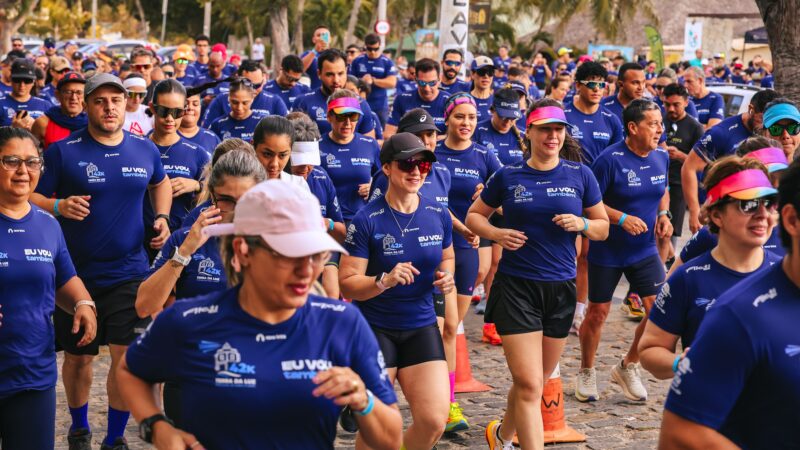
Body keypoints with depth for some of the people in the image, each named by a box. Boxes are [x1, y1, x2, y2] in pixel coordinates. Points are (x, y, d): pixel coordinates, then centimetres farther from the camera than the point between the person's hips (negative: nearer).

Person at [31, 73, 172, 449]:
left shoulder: (145, 150, 5)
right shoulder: (63, 151, -6)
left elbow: (160, 182, 25)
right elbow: (31, 197, -5)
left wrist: (162, 216, 8)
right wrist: (58, 206, -24)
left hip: (129, 273, 1)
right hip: (77, 274, -1)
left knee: (127, 356, -4)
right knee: (78, 357, 12)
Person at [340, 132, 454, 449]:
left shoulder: (438, 215, 0)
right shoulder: (367, 220, -13)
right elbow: (347, 283, -13)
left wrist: (446, 276, -3)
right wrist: (385, 281, -29)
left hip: (422, 326, 4)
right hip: (375, 328, -4)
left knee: (434, 421, -5)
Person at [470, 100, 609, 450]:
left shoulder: (580, 175, 1)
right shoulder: (508, 177, -2)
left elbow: (603, 228, 9)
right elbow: (474, 215, 10)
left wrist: (581, 224, -13)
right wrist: (496, 233, -10)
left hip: (561, 288, 3)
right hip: (516, 287, -3)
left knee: (537, 381, 17)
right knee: (528, 384, -11)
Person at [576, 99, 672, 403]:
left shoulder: (662, 157, 1)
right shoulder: (610, 159, -18)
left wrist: (663, 214, -1)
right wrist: (622, 219, -24)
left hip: (644, 250, 5)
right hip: (607, 250, -5)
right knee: (597, 313, 7)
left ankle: (628, 367, 16)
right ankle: (586, 373, 30)